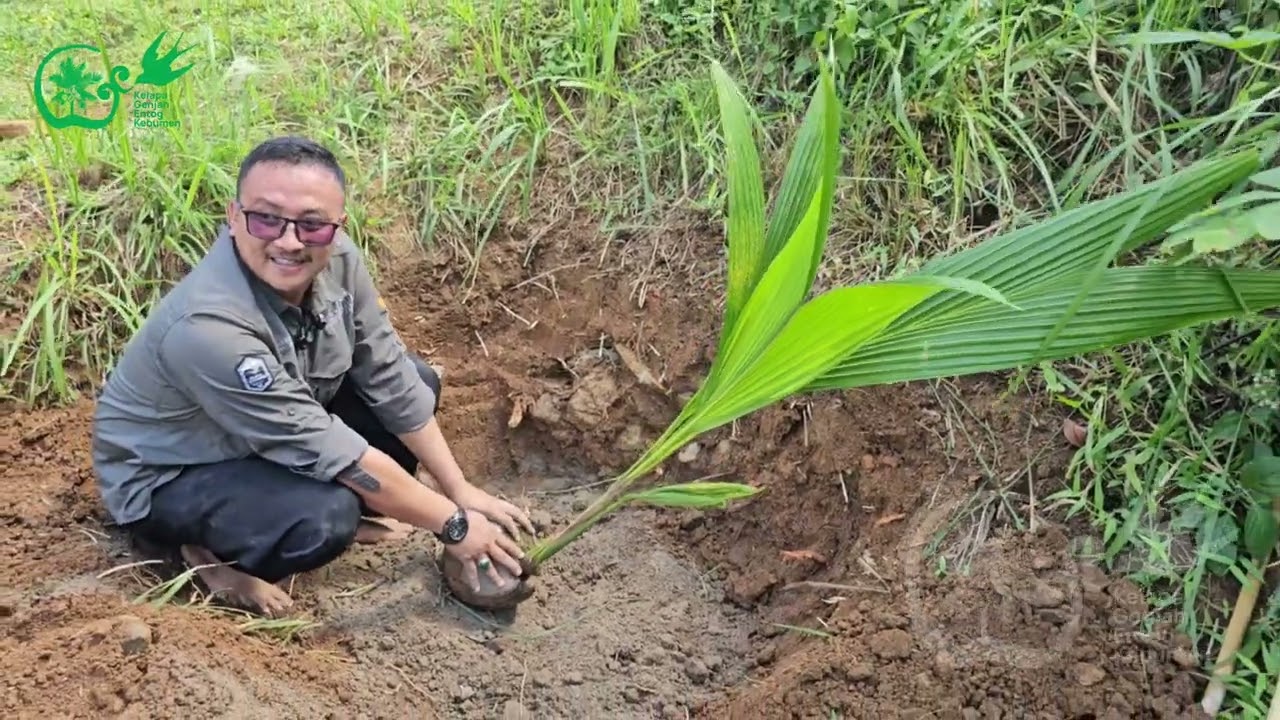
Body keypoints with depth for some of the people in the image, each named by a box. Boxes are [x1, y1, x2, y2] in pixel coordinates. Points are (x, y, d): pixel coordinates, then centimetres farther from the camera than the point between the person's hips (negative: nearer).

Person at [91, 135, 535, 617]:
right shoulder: (208, 327, -38)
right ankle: (215, 554, -3)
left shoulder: (336, 258, -18)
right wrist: (452, 525, -25)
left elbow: (392, 380, -7)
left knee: (417, 379, -4)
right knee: (326, 518, -33)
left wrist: (461, 491, -7)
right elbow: (333, 453, -33)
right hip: (164, 480, -7)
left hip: (274, 443, 7)